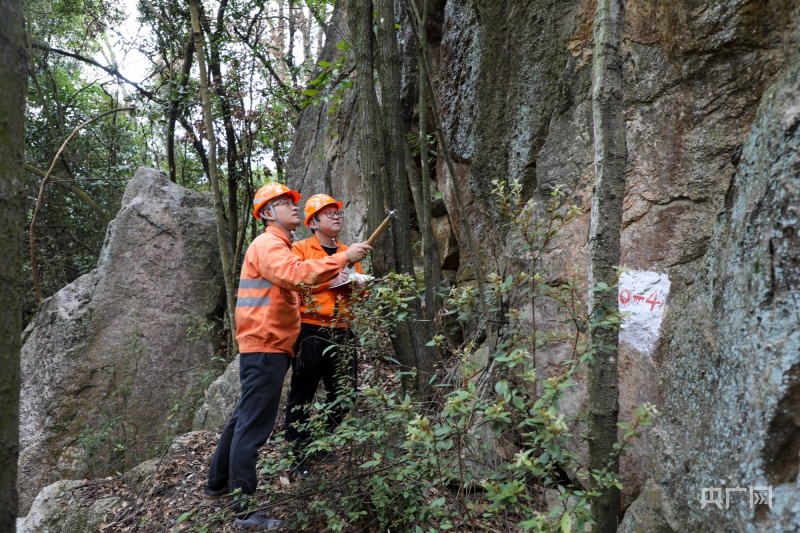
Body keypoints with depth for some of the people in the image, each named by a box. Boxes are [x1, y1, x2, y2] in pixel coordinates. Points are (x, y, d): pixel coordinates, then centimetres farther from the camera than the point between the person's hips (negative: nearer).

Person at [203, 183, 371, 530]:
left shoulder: (277, 247, 21)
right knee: (253, 425, -8)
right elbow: (298, 274, -31)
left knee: (244, 419, 19)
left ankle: (218, 483, 32)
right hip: (264, 348, -11)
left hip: (268, 347, 11)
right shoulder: (267, 244, -13)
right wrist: (343, 258, -28)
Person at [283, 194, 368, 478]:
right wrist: (328, 281, -17)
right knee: (303, 394, 0)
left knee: (343, 393, 10)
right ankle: (298, 455, 9)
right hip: (310, 331, -6)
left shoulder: (348, 252, 17)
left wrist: (355, 282, -1)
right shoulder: (300, 249, 0)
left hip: (342, 332, 6)